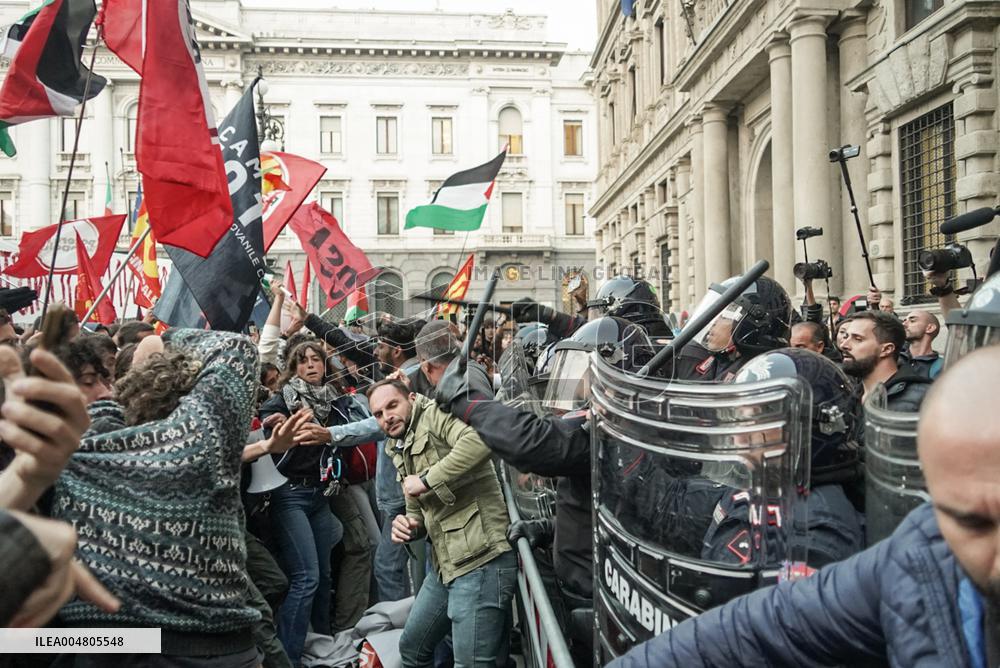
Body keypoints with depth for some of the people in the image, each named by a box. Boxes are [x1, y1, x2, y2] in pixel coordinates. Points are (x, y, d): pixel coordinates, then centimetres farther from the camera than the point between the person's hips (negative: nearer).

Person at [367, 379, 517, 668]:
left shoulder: (435, 414, -8)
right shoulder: (402, 453, 19)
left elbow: (479, 440, -30)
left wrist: (427, 479, -22)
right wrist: (408, 526, 2)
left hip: (481, 560, -10)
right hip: (446, 566, 10)